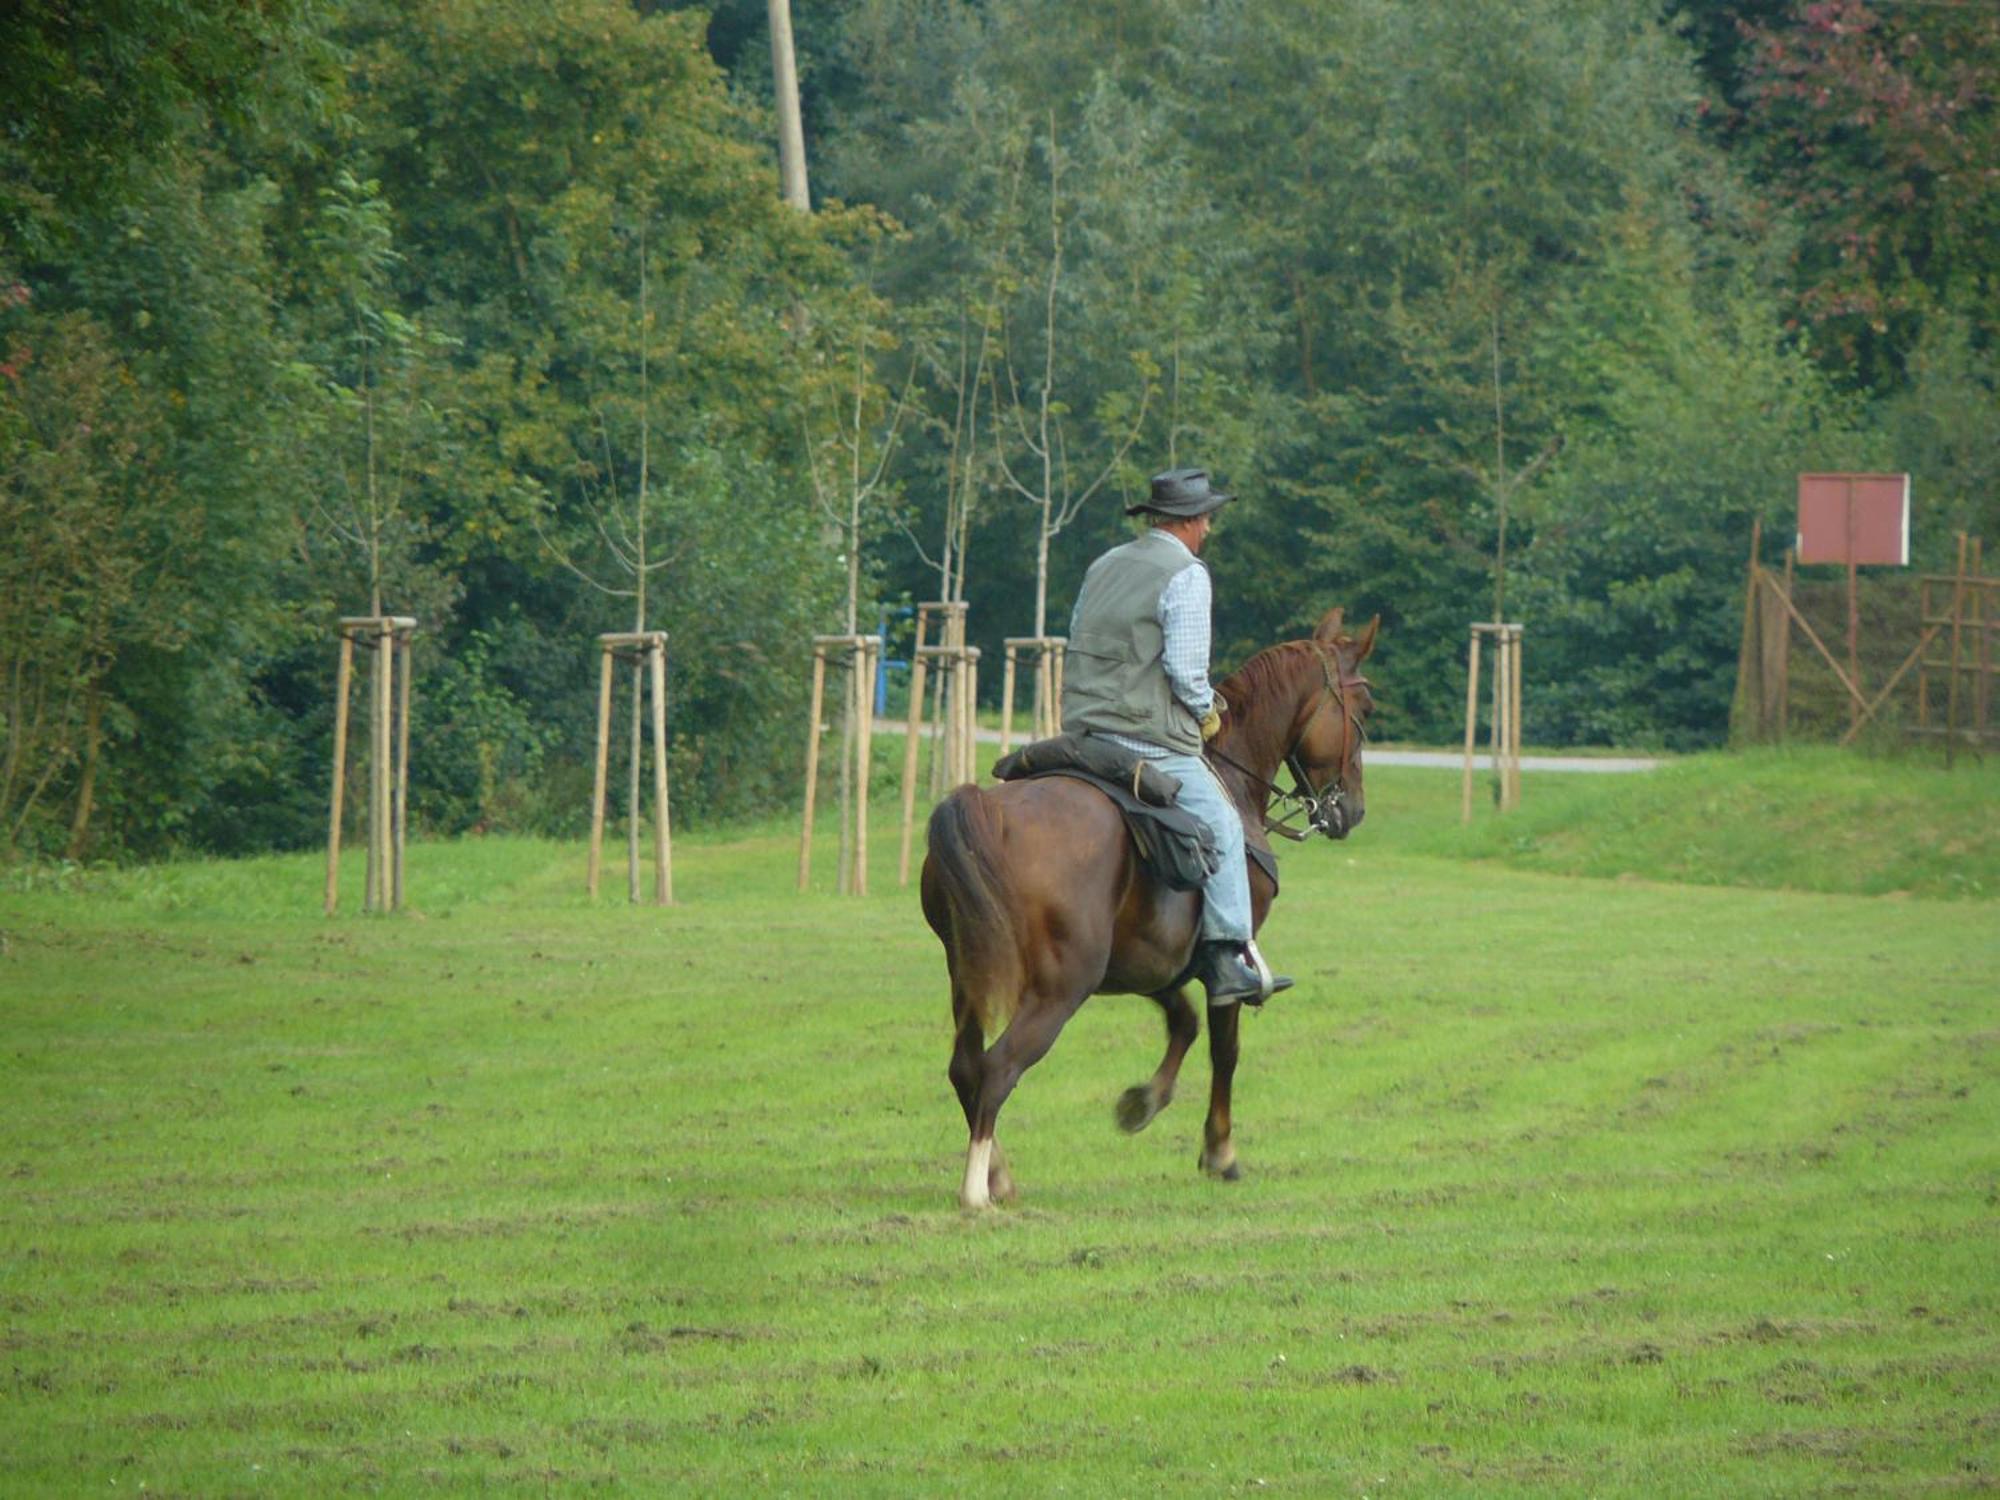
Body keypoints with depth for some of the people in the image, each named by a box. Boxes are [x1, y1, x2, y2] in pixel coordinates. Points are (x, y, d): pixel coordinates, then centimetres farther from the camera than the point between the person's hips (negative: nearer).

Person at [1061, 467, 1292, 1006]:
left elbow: (1079, 648, 17)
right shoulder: (1187, 576, -7)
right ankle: (1227, 959, -12)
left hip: (1084, 731, 8)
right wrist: (1207, 713, 3)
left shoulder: (1104, 567, 16)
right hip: (1150, 740, -8)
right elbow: (1185, 667, -15)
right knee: (1221, 826, -4)